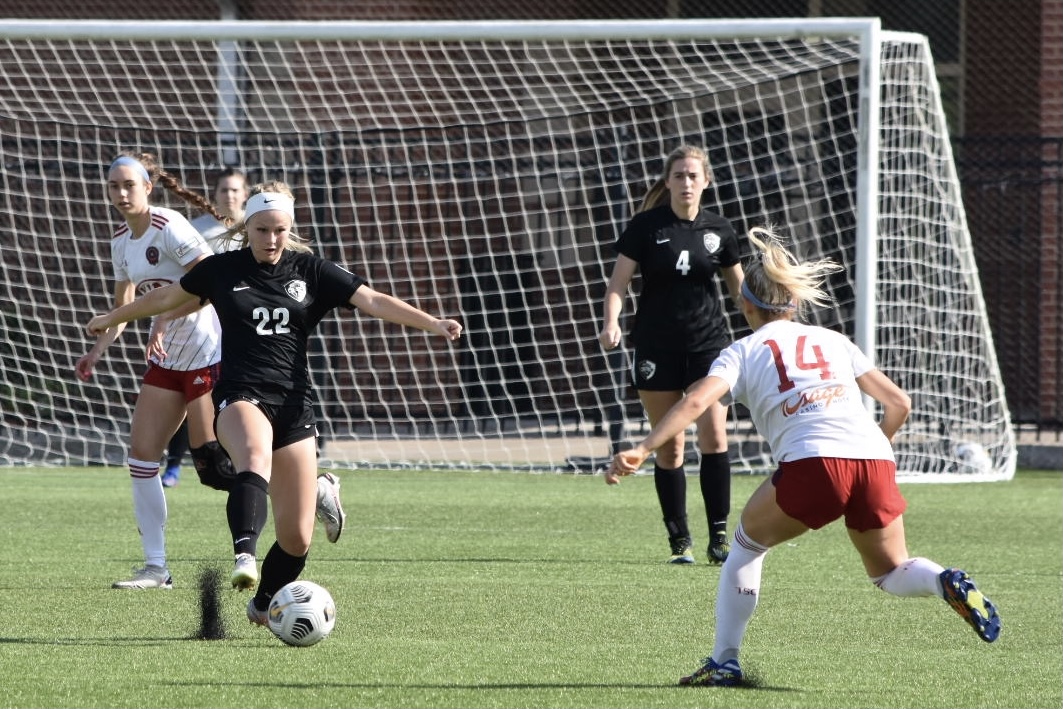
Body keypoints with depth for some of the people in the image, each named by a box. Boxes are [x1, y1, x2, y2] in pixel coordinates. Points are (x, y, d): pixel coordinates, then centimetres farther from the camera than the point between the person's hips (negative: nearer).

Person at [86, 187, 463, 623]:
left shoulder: (310, 272, 7)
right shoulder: (223, 269, 6)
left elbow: (372, 301, -1)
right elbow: (167, 297, 22)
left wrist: (433, 324, -14)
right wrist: (113, 319, 34)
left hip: (294, 405, 2)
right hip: (240, 395, -2)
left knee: (296, 537, -1)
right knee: (256, 455, -40)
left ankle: (264, 605, 25)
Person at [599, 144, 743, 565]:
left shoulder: (718, 230, 4)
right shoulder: (646, 226, -3)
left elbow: (739, 287, 17)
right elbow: (618, 282, -6)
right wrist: (611, 324, -23)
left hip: (708, 344, 1)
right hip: (657, 349, -1)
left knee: (713, 434, -13)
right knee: (669, 447, 1)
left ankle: (718, 537, -9)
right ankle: (680, 541, 11)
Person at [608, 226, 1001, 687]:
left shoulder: (743, 352, 18)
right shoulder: (832, 341, 28)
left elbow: (696, 402, -1)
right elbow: (899, 403, 26)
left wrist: (642, 450, -10)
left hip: (812, 464, -3)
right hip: (875, 461, 3)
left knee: (748, 542, 23)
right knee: (890, 572, 24)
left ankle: (724, 661, 17)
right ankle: (947, 584, -9)